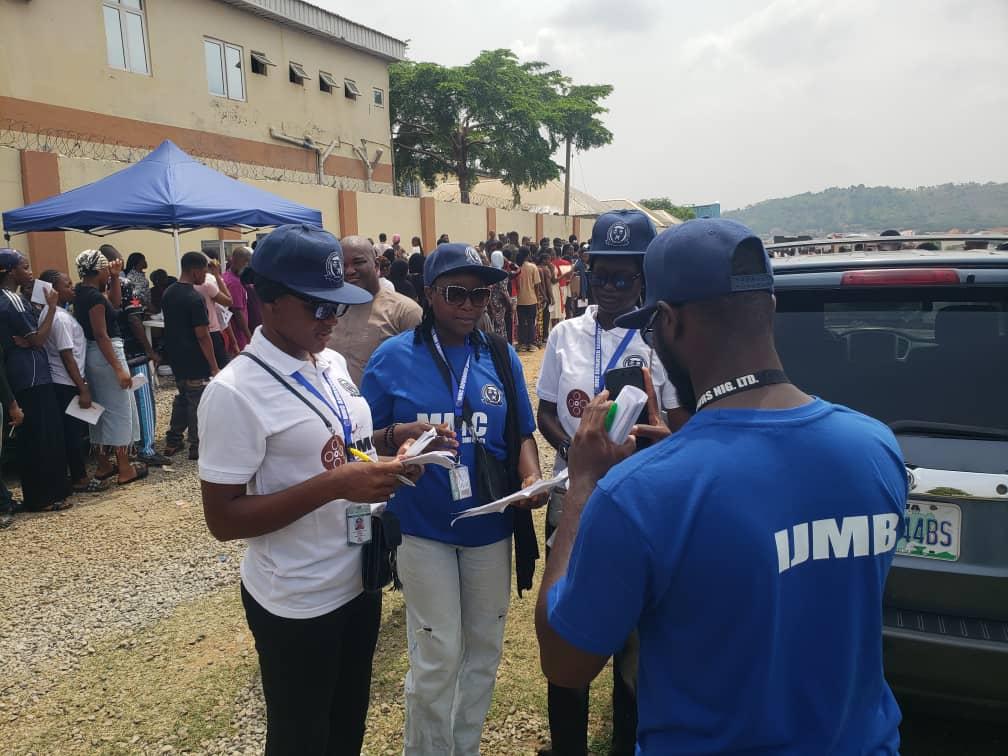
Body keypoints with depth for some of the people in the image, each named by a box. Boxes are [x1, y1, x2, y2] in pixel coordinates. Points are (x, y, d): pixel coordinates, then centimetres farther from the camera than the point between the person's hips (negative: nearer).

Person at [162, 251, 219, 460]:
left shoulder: (168, 294, 5)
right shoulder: (195, 298, -21)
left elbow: (172, 324, 14)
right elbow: (202, 336, -21)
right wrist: (214, 367, -16)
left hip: (176, 358, 8)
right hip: (195, 362, -8)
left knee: (182, 398, 21)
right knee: (198, 404, 4)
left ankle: (172, 442, 27)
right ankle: (197, 447, 13)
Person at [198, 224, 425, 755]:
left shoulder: (334, 364, 2)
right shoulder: (235, 392, -21)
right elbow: (223, 519, -21)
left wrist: (389, 461, -7)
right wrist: (335, 484, -29)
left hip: (359, 580, 7)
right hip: (296, 603, -6)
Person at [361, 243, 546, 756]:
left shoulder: (501, 357, 0)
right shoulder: (393, 356, -7)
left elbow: (521, 435, 5)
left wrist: (532, 478, -14)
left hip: (490, 524, 3)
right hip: (422, 526, -3)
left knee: (484, 649, 17)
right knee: (437, 657, 3)